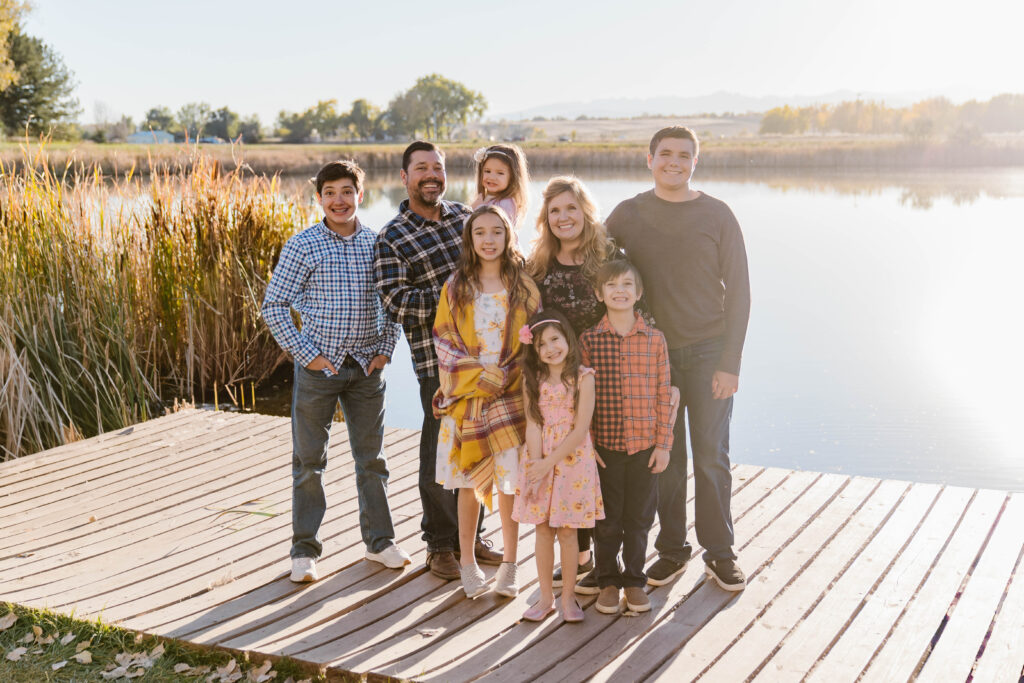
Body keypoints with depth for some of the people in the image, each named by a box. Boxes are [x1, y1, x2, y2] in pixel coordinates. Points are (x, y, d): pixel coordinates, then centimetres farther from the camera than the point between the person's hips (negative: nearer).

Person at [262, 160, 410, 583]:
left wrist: (386, 348, 4)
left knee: (371, 457, 12)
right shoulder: (303, 246, -7)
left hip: (367, 366, 3)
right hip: (318, 366, -3)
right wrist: (305, 353, -10)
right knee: (309, 461, 5)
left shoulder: (377, 245, 3)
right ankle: (304, 550, 16)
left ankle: (379, 540, 26)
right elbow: (274, 305, -5)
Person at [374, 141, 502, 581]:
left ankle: (468, 534, 29)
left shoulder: (465, 216, 11)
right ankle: (440, 544, 17)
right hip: (439, 359, -5)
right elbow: (395, 303, -16)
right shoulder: (392, 239, -5)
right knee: (441, 451, 0)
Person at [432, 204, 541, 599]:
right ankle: (467, 562, 18)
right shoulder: (455, 287, 5)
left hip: (511, 397, -1)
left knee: (510, 482, 0)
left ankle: (509, 565, 14)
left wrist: (503, 376, -8)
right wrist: (480, 375, -9)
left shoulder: (524, 287, 3)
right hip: (466, 396, 1)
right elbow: (444, 341, 3)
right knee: (468, 482, 5)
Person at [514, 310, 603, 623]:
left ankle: (568, 596, 17)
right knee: (543, 530, 7)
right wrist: (536, 463, -15)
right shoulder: (532, 379, 2)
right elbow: (532, 424, -3)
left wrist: (549, 462, -15)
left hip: (572, 460, -2)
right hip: (539, 461, 3)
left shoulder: (583, 378, -8)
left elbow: (580, 430, -12)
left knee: (567, 531, 4)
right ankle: (545, 597, 19)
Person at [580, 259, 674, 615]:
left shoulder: (654, 339, -1)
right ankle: (608, 581, 25)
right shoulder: (588, 339, -3)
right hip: (604, 444, -1)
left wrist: (663, 443, -2)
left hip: (644, 444, 1)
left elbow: (664, 395, 1)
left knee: (639, 517, 11)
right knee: (607, 518, 10)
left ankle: (634, 580, 26)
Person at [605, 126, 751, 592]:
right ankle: (672, 549, 20)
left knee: (711, 454, 0)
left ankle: (719, 553, 14)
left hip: (709, 351, -1)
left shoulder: (717, 216, -2)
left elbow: (738, 291, -2)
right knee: (665, 456, 6)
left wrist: (730, 363, -9)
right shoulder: (628, 215, 3)